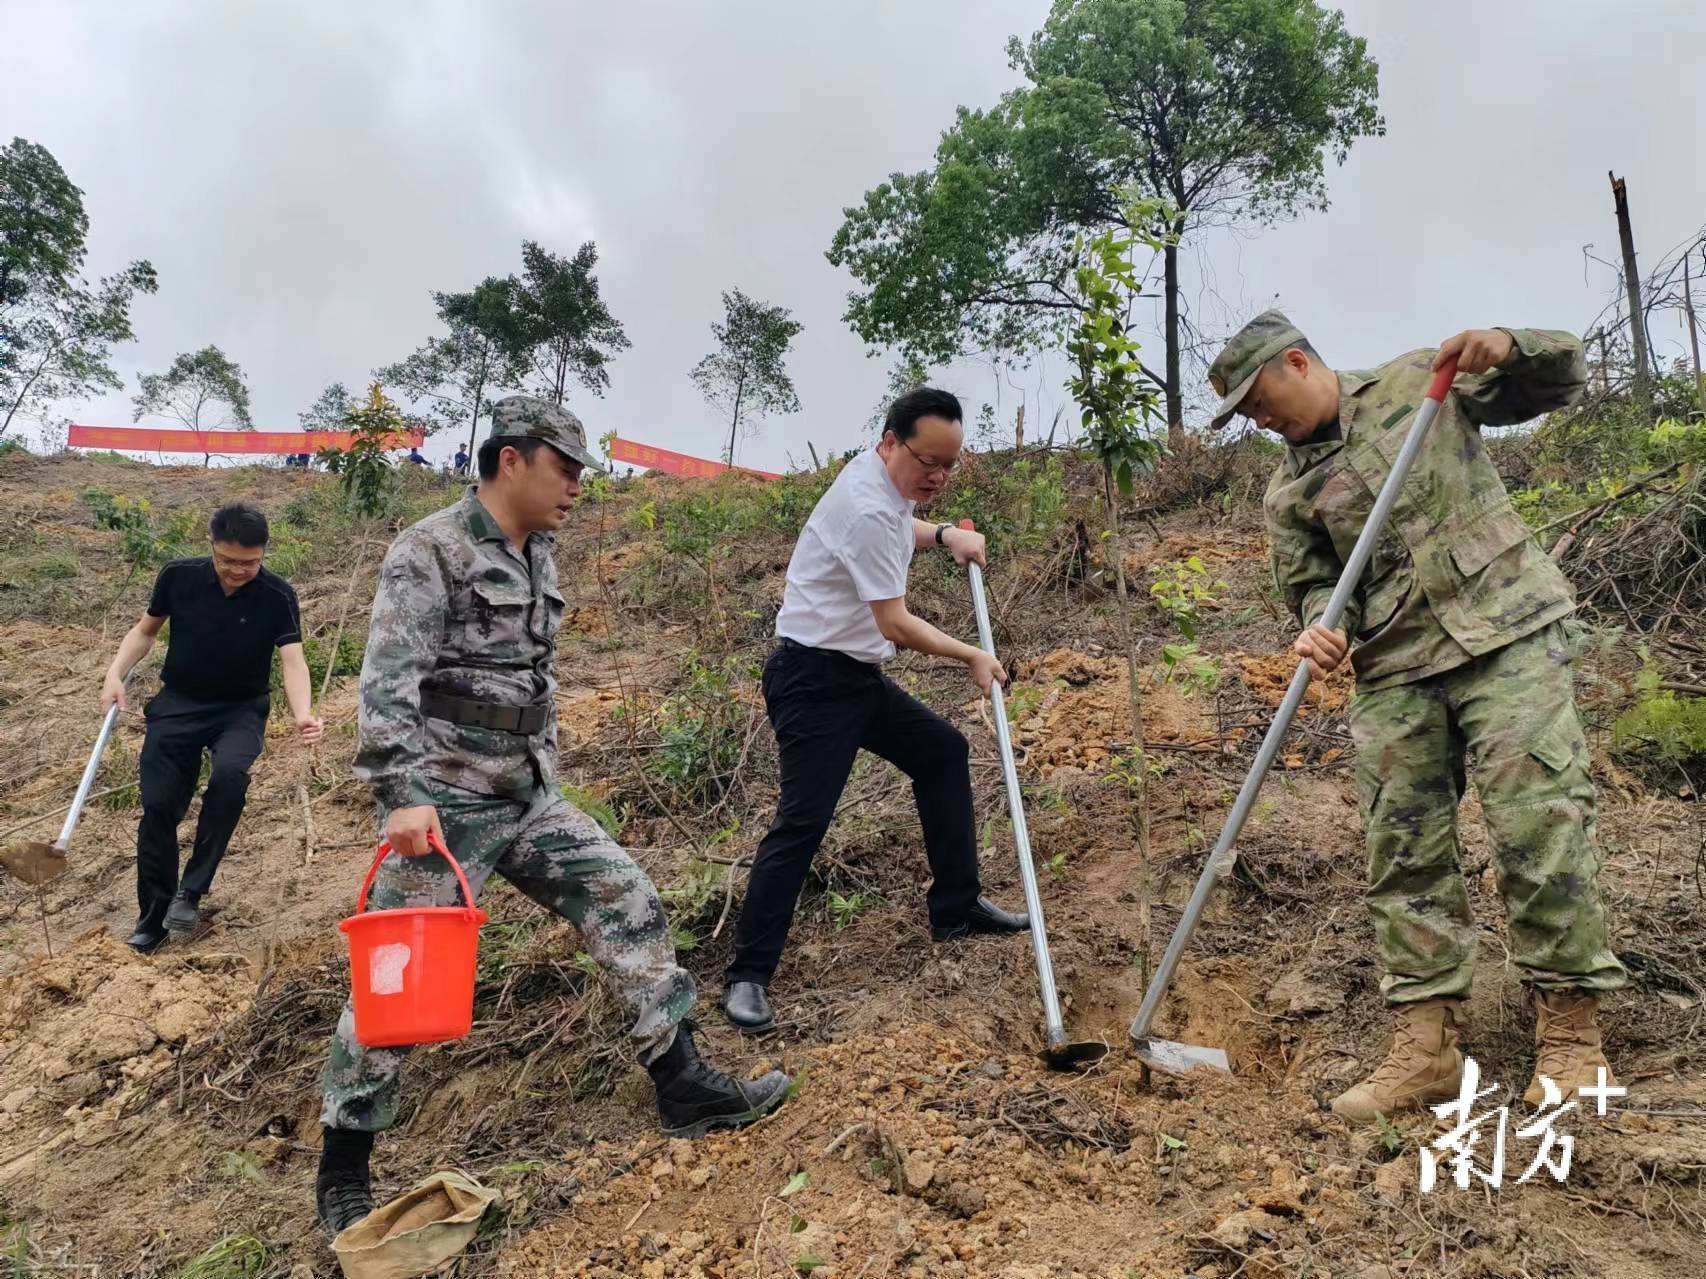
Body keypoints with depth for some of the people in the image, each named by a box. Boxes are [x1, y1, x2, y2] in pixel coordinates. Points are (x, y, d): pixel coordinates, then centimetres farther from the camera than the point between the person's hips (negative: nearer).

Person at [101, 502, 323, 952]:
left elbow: (292, 661, -24)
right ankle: (154, 917, 19)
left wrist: (302, 714, -42)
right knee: (158, 806, -3)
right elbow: (146, 629, 8)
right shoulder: (178, 576, -9)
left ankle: (191, 892, -14)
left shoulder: (277, 596, -15)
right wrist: (116, 672, -8)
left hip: (241, 709, -2)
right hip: (178, 704, 2)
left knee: (230, 773, -31)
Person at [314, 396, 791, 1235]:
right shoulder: (429, 553, -13)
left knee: (630, 907, 2)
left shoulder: (538, 557, 12)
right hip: (443, 809, -7)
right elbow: (386, 684, -21)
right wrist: (404, 797, -31)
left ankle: (685, 1088, 12)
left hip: (528, 799, 8)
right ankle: (341, 1173, 19)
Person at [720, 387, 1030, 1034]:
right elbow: (895, 624, -21)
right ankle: (747, 975, -3)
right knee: (803, 822, -14)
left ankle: (956, 906, 26)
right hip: (814, 682, -10)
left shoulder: (879, 477, 6)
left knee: (944, 752, 15)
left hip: (857, 676, 10)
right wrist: (972, 657, -7)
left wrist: (943, 534, 15)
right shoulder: (868, 510, -24)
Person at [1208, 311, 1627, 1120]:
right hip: (1393, 670, 3)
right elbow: (1313, 584, 7)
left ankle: (1571, 1031, 4)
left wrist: (1510, 348, -10)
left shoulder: (1421, 381, 7)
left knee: (1540, 820, -9)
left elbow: (1561, 380, 12)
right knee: (1402, 850, 0)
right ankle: (1425, 1044, 8)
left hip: (1503, 630, -3)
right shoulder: (1287, 493, 11)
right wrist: (1319, 629, -16)